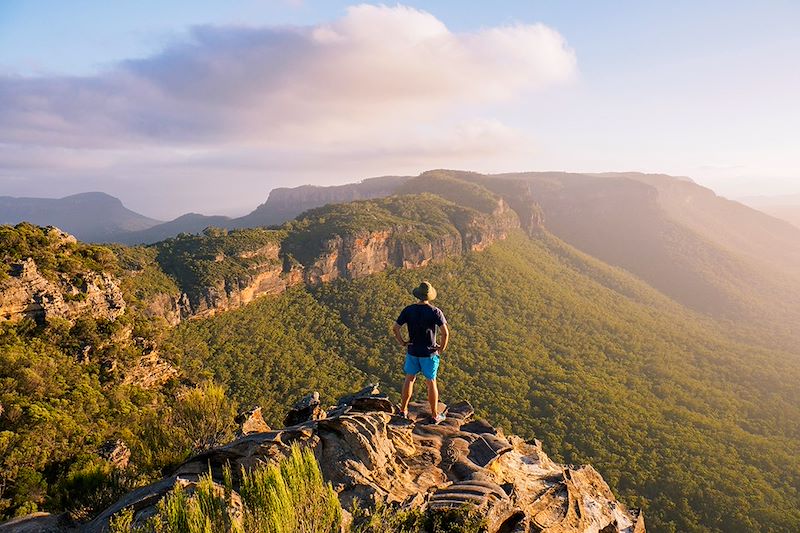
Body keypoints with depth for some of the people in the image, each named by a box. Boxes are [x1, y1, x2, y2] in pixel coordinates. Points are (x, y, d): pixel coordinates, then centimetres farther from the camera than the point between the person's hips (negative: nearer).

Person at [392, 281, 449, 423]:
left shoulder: (408, 310, -9)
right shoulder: (435, 312, -17)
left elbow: (395, 328, -8)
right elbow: (445, 332, -22)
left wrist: (402, 343, 3)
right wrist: (442, 348, -6)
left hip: (412, 351, 2)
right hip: (429, 353, -2)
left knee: (409, 379, 19)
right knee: (431, 382, 11)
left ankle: (403, 410, 30)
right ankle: (435, 415, 22)